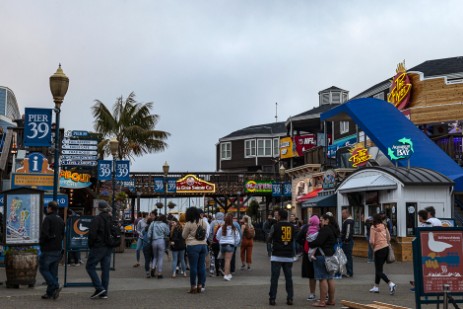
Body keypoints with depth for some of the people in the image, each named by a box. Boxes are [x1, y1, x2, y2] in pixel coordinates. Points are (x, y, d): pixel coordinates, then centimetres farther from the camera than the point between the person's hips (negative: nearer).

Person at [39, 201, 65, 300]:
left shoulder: (48, 219, -12)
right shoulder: (61, 220, 13)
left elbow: (44, 233, -20)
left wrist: (41, 242, -4)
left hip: (48, 249, -7)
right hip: (58, 249, 7)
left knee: (43, 268, 1)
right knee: (53, 270, 9)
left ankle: (55, 286, -13)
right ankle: (50, 292, 11)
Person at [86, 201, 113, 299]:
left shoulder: (97, 219, -12)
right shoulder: (112, 219, 9)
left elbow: (92, 234, -15)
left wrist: (90, 245, -2)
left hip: (98, 247, -7)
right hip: (109, 248, 7)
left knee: (90, 266, 4)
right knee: (105, 269, 9)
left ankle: (99, 288, -7)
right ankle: (104, 292, 11)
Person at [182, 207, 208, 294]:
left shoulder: (189, 224, -9)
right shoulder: (203, 223, 7)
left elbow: (184, 236, 0)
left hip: (193, 246, -5)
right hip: (203, 245, 5)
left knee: (193, 266, 0)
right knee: (201, 266, 8)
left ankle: (193, 287, 4)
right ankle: (200, 286, 13)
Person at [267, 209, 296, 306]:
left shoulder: (275, 226, -7)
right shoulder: (292, 227, 4)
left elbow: (269, 239, 3)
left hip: (277, 255, -3)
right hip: (289, 255, 3)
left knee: (274, 278, 1)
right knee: (289, 278, 8)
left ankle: (272, 299, 0)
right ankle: (290, 298, 7)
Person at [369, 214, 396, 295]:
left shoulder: (373, 227, -10)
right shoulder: (384, 226, 7)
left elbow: (372, 241, -13)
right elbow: (389, 238, 10)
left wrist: (372, 245, 6)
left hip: (378, 249, -7)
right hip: (386, 248, 7)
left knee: (379, 271, -1)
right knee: (378, 268, 19)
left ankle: (391, 284, -20)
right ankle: (376, 287, 25)